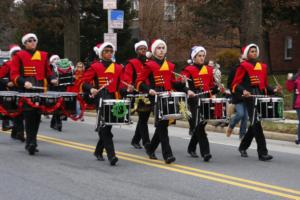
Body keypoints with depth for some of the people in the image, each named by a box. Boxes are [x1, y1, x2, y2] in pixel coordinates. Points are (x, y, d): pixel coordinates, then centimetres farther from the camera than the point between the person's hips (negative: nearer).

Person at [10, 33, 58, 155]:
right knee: (29, 116, -14)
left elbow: (48, 71, 22)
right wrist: (24, 82, -19)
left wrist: (52, 79, 0)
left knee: (37, 117, 5)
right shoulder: (19, 56, 5)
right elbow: (14, 74, -1)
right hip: (25, 91, -4)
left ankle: (30, 142, 17)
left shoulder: (43, 55, 16)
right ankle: (31, 142, -13)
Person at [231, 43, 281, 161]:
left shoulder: (262, 66, 18)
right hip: (250, 97, -7)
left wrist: (274, 90, 4)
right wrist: (243, 91, -22)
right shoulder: (243, 66, 0)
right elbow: (235, 84, -4)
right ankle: (262, 152, -13)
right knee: (256, 123, -12)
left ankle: (243, 147, 32)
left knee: (254, 124, 12)